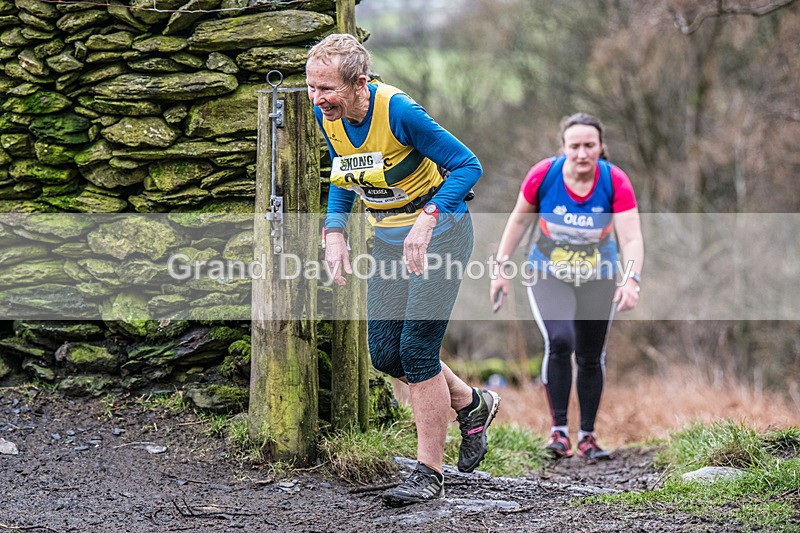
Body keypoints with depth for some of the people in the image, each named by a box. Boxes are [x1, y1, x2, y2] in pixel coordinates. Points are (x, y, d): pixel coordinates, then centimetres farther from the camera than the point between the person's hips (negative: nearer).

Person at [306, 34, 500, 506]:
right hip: (389, 238, 7)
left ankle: (430, 475, -4)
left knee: (416, 348, -13)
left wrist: (426, 221, -32)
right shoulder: (327, 116, -6)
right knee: (384, 353, 2)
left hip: (437, 231, -7)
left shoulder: (398, 111, -26)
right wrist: (334, 232, -2)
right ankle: (472, 404, 27)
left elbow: (468, 165, -21)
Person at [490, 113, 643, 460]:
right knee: (559, 342, -24)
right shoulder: (543, 175, -20)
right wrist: (500, 269, -3)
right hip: (548, 276, -1)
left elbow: (631, 238, -27)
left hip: (598, 280, 1)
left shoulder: (616, 182, -21)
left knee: (591, 358, 9)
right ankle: (559, 430, -15)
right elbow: (519, 220, -4)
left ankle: (587, 435, 26)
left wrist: (631, 280, -44)